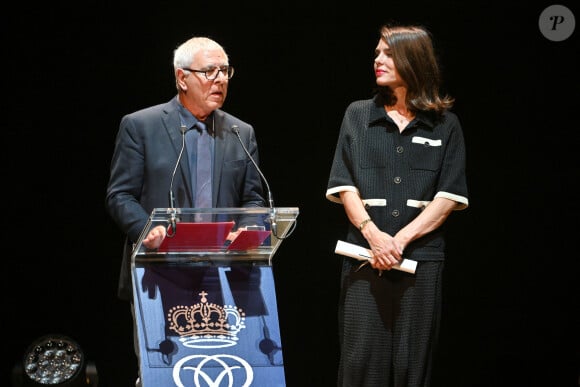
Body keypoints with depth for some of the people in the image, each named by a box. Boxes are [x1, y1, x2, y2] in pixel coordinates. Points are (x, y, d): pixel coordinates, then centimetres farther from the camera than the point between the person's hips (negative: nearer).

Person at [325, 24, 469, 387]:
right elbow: (344, 186, 4)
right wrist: (374, 235, -12)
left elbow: (450, 196, 0)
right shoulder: (358, 115, 10)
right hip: (365, 257, 1)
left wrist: (401, 240, -11)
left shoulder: (445, 124, 7)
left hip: (421, 257, -1)